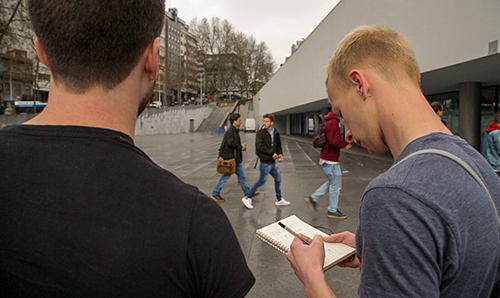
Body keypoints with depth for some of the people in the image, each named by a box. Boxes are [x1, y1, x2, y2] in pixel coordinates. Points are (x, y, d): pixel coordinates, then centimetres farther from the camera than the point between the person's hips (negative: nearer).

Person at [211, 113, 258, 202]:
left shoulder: (235, 130, 15)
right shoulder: (230, 130, -16)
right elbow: (230, 142, -28)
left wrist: (241, 147, 7)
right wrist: (240, 147, -15)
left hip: (236, 158, 10)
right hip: (230, 158, -10)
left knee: (242, 175, 13)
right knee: (226, 175, 1)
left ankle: (248, 193, 22)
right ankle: (215, 194, 15)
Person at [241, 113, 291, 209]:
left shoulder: (275, 133, 7)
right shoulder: (260, 133, -12)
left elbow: (278, 144, 19)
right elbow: (259, 146, -22)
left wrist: (280, 153, 1)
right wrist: (272, 153, -22)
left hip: (273, 162, 7)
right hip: (265, 162, -7)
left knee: (278, 179, 16)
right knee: (262, 181, -2)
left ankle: (279, 200, 32)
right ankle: (247, 198, 11)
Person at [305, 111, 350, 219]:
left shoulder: (332, 121, 14)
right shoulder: (333, 122, -20)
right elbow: (334, 141, -26)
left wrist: (344, 140, 5)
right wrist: (346, 143, -11)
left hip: (328, 159, 10)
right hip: (330, 160, -10)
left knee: (332, 183, 21)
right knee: (336, 185, 3)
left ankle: (313, 198, 23)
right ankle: (332, 211, 17)